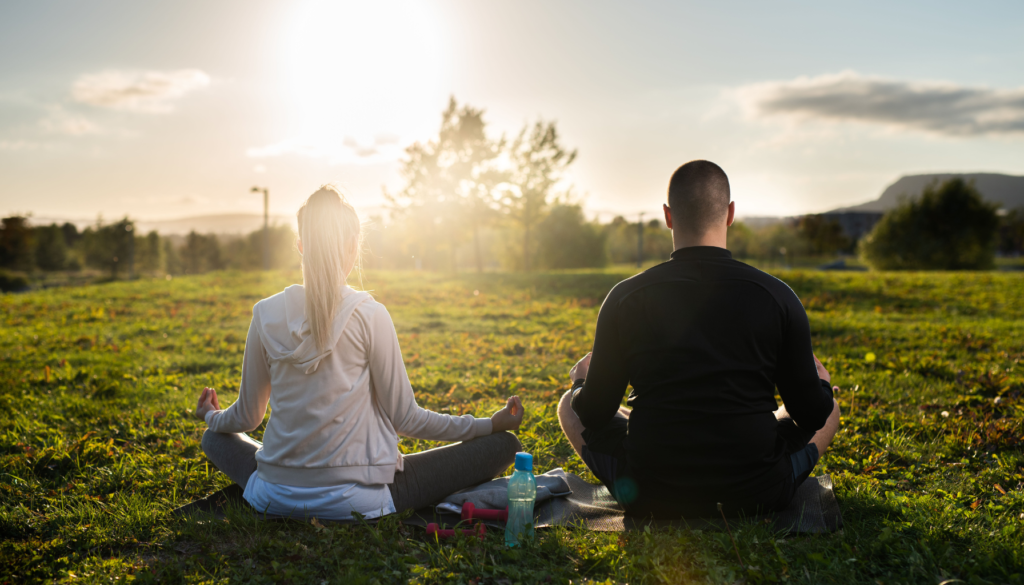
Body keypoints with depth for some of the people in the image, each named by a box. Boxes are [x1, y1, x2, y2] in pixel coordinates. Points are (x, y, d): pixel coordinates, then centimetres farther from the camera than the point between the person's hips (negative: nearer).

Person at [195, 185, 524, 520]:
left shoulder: (266, 314, -2)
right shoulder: (369, 315, -12)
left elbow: (246, 417, 9)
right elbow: (405, 418, -6)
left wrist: (212, 417, 33)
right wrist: (492, 424, 4)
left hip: (275, 498, 4)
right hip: (354, 501, -4)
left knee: (215, 438, 35)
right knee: (503, 445, 1)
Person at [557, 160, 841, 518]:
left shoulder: (626, 298, -10)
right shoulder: (776, 297, -9)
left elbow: (594, 414, -1)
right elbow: (811, 413, 0)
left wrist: (581, 380, 23)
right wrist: (820, 381, 24)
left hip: (650, 500, 0)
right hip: (756, 498, 1)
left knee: (570, 405, 25)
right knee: (829, 407, 27)